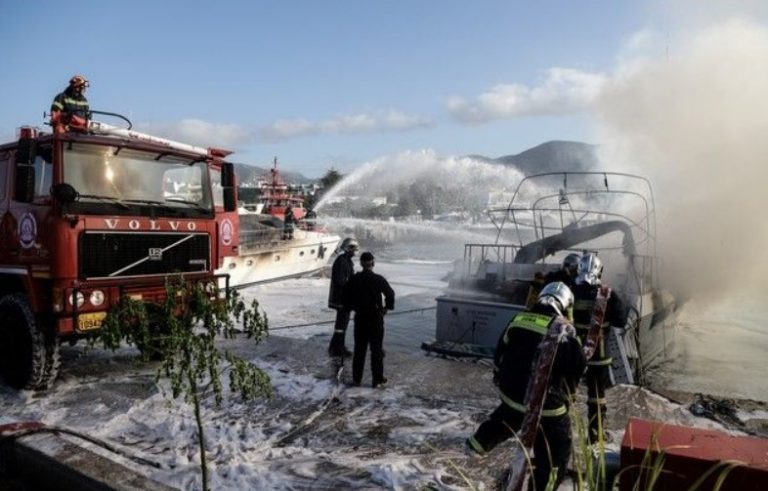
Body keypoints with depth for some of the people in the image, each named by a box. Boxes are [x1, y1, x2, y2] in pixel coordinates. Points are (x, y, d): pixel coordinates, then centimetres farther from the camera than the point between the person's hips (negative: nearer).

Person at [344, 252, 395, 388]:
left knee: (359, 349, 13)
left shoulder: (354, 279, -3)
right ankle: (377, 380, 9)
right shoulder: (378, 279, -13)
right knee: (376, 350, 5)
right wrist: (387, 307, 1)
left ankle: (356, 378, 19)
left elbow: (347, 295, 5)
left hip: (360, 317, 3)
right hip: (375, 318, -3)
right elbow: (390, 294, -14)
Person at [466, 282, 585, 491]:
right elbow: (578, 365, -14)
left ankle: (477, 444, 50)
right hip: (546, 402, -6)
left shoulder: (518, 318, 1)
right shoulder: (562, 328, -16)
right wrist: (569, 389, 6)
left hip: (511, 392, 7)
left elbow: (500, 354, 12)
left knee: (507, 416, 37)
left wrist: (500, 380, 28)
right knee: (555, 450, 11)